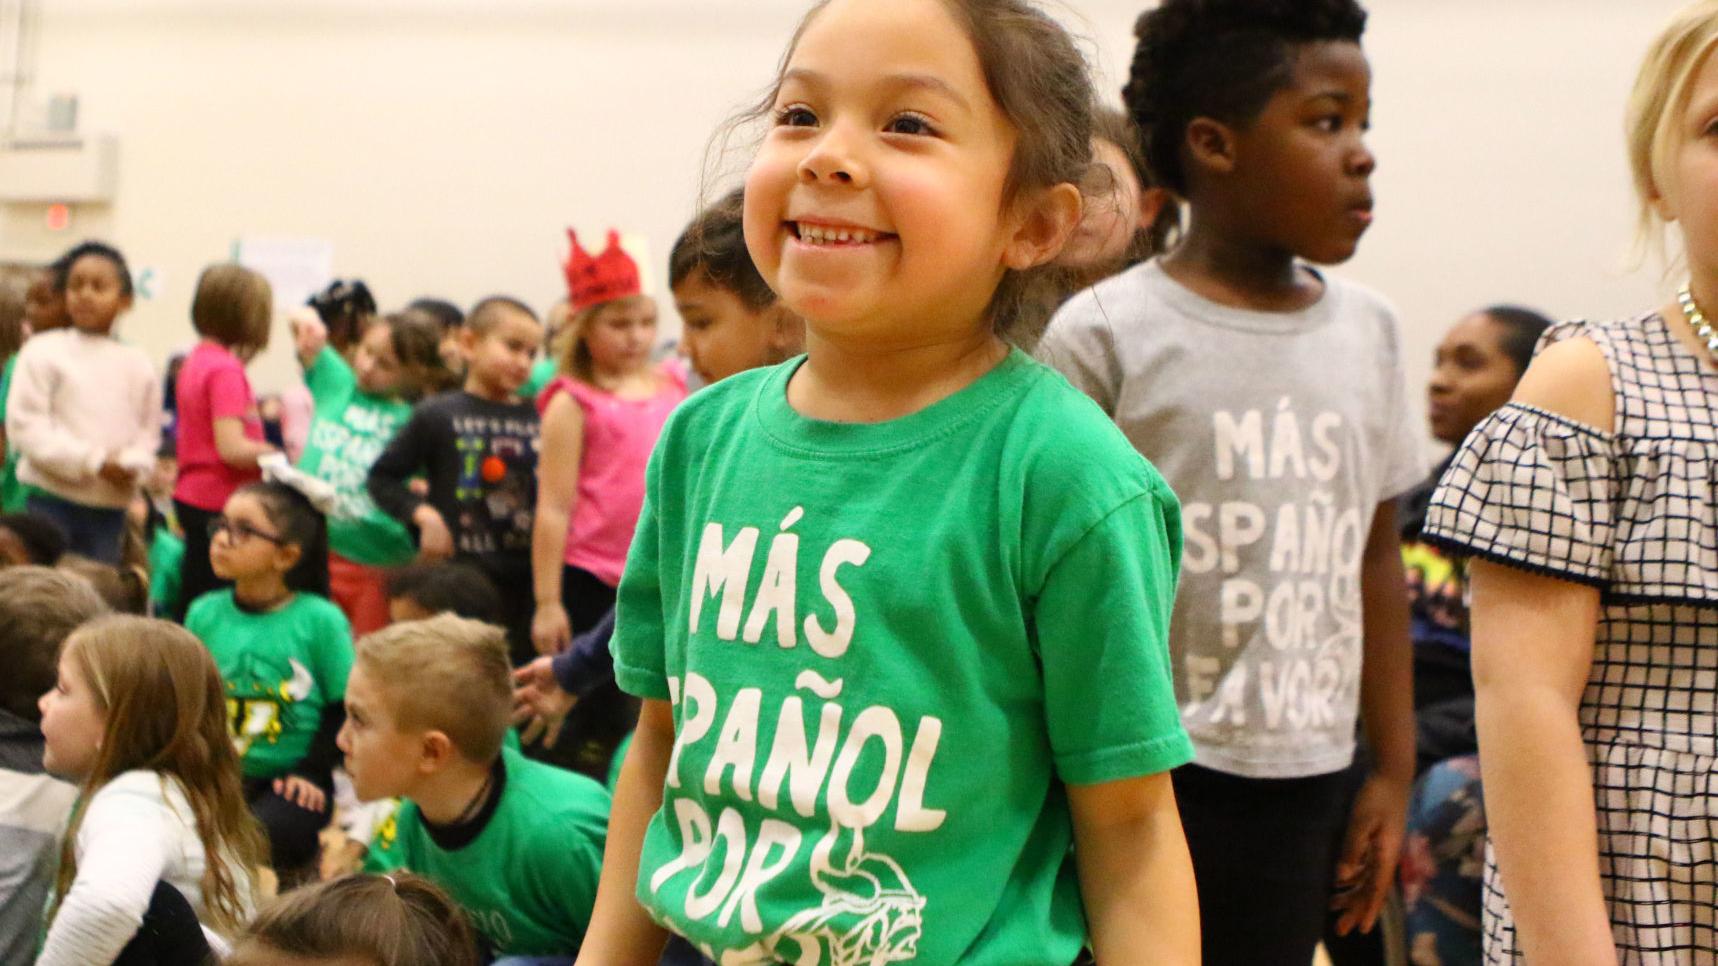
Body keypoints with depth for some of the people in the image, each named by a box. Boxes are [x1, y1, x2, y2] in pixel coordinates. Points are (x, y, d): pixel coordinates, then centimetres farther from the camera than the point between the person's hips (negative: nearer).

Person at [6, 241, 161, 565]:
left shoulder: (138, 364, 7)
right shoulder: (43, 352, -2)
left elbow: (148, 433, 10)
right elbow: (25, 425, -9)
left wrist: (129, 465, -13)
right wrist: (93, 461, -16)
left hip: (110, 506, 3)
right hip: (49, 499, -3)